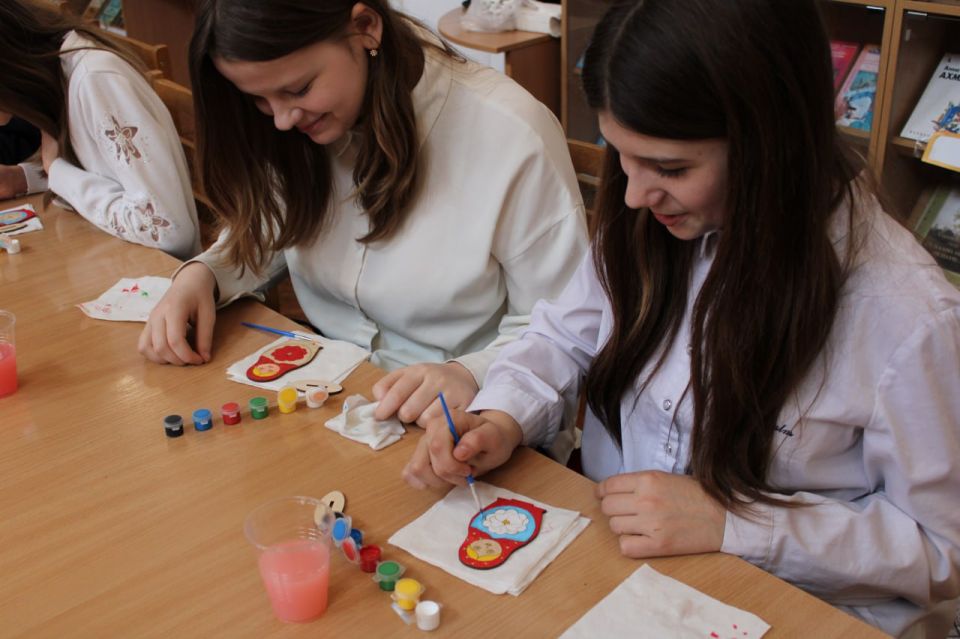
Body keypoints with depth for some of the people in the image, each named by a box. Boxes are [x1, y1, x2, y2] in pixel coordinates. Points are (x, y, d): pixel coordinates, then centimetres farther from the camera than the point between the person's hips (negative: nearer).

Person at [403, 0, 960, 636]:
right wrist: (501, 420, -12)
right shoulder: (651, 226, -8)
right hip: (607, 561, 5)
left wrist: (729, 522, -21)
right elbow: (566, 336, 7)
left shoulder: (906, 318, -24)